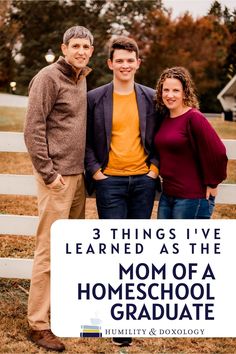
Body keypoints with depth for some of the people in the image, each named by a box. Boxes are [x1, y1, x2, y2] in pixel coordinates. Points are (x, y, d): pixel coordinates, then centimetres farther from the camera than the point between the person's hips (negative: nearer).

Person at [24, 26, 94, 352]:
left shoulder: (81, 79, 14)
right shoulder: (49, 78, -9)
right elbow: (33, 129, -14)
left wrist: (87, 168, 13)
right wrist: (48, 173, -15)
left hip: (78, 175, 8)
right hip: (57, 177, -8)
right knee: (49, 250, -5)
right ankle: (38, 324, 2)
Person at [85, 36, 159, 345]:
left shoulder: (151, 98, 7)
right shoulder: (95, 98, 1)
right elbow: (86, 140, 4)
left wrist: (155, 167, 1)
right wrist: (95, 170, -6)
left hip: (143, 180, 3)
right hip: (110, 181, -2)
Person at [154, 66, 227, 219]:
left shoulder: (194, 118, -15)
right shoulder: (164, 119, 9)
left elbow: (217, 152, -19)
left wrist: (211, 183, -11)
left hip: (192, 198, -8)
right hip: (167, 196, 8)